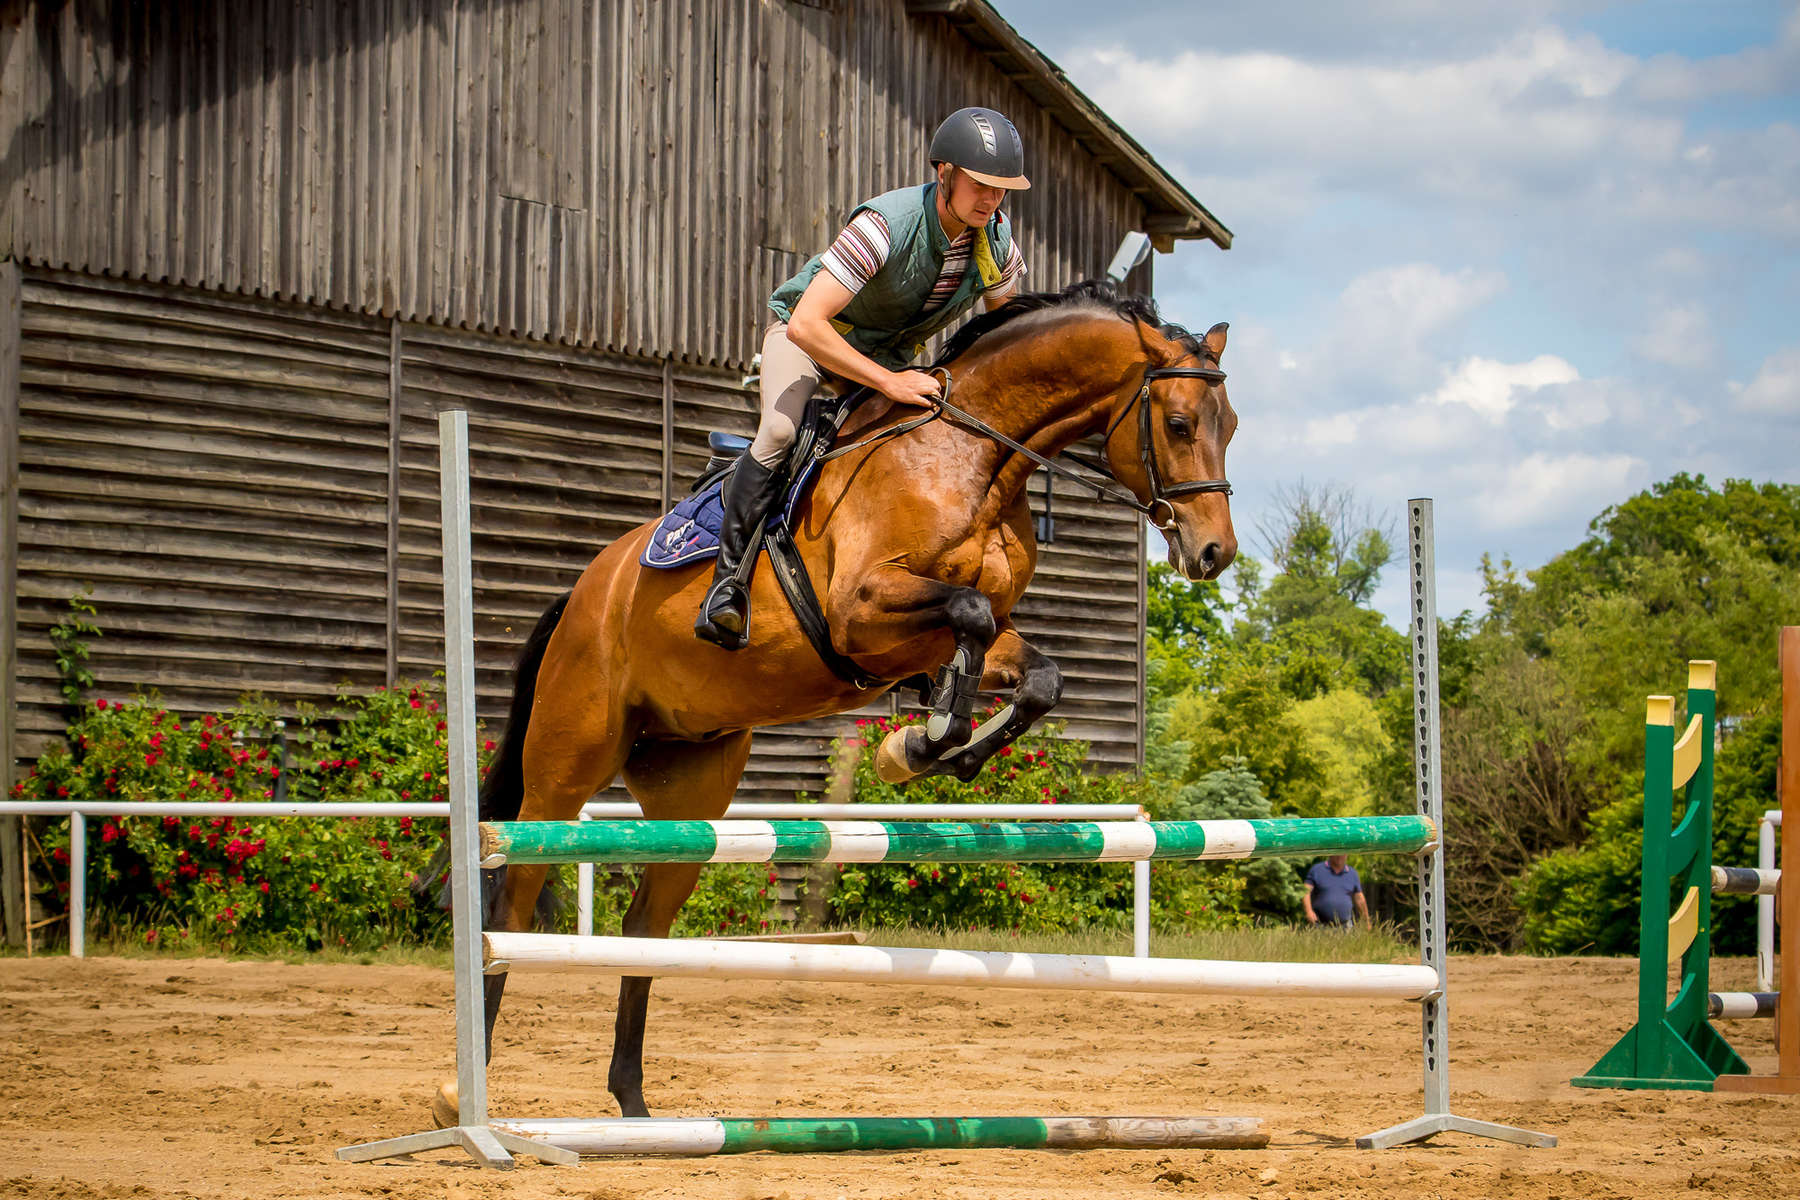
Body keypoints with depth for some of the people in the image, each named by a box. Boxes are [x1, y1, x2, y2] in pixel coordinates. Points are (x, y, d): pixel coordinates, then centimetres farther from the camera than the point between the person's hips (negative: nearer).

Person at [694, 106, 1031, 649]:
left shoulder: (998, 243, -17)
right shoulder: (888, 224, -36)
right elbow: (806, 325, -41)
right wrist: (889, 383, -42)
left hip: (895, 354, 6)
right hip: (810, 335, -6)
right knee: (781, 429, -33)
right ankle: (728, 579, -27)